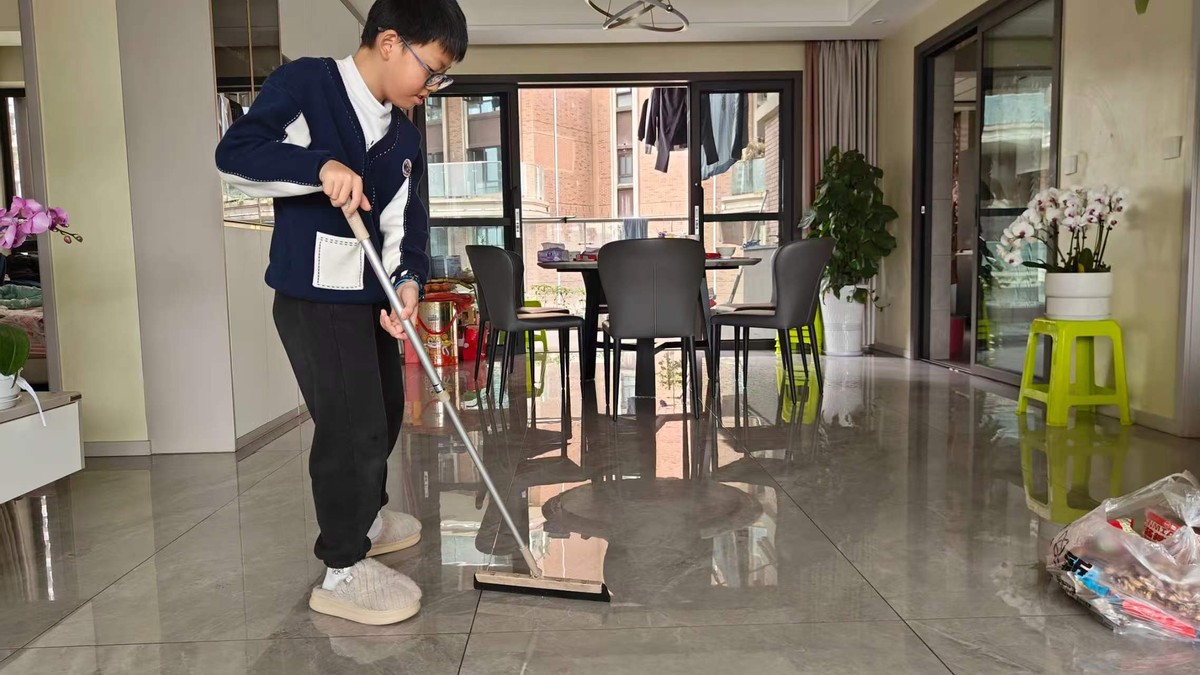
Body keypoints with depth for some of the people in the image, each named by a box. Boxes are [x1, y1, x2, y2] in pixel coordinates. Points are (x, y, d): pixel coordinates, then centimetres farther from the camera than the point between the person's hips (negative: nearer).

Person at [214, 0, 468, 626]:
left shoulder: (403, 134, 11)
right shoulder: (304, 83, -9)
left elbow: (404, 219, 4)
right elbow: (235, 152, -19)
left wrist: (409, 279, -14)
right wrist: (322, 166, -32)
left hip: (370, 293, 9)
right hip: (313, 292, -8)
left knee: (384, 410, 21)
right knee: (351, 423, -10)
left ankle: (367, 514, 44)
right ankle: (343, 569, 5)